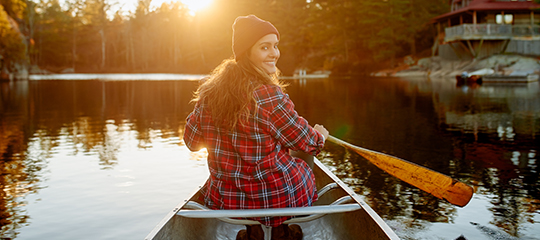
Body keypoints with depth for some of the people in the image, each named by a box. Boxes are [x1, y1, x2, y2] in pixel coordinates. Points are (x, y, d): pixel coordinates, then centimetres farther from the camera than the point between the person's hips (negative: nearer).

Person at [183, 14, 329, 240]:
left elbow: (192, 141, 5)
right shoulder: (270, 96, -23)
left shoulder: (210, 92, -7)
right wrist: (321, 136, 13)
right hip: (278, 198, -4)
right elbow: (306, 142, -10)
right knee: (303, 170, 30)